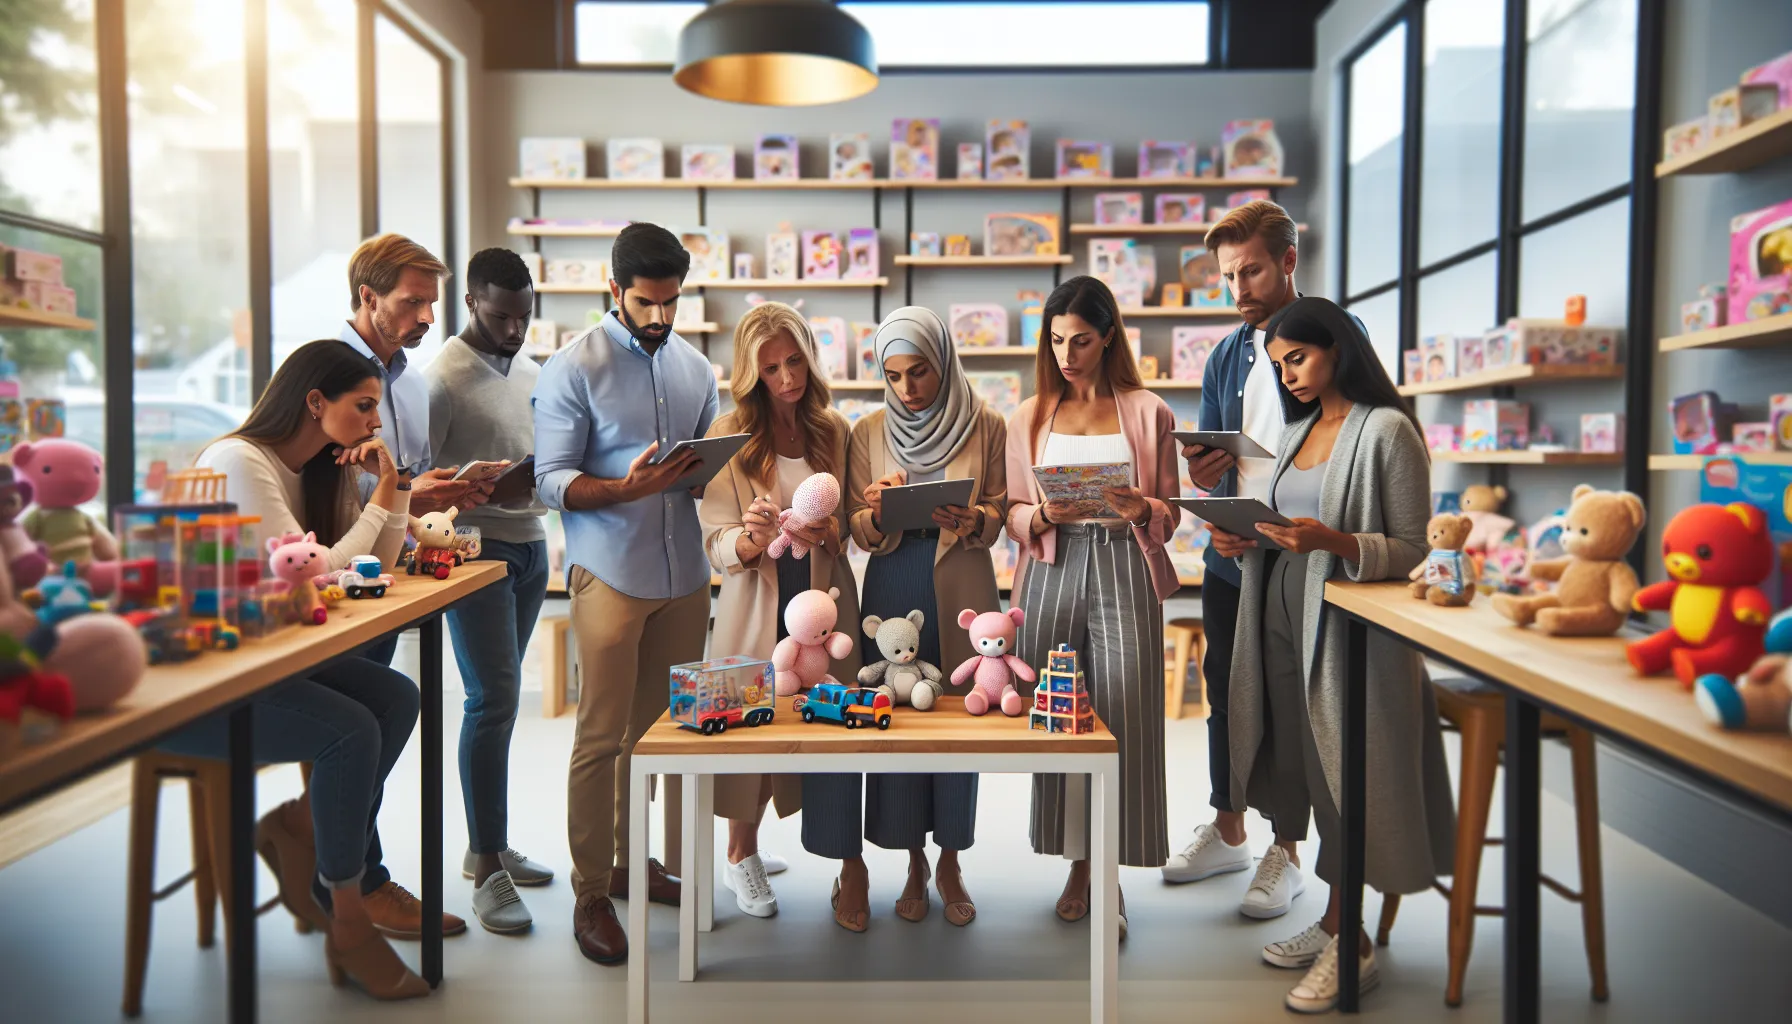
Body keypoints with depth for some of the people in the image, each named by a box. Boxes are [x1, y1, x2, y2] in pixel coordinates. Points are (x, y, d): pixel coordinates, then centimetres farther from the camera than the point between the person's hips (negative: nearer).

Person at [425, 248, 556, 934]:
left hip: (531, 546, 7)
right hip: (475, 549, -7)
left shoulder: (532, 373, 15)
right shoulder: (444, 377, -9)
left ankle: (488, 845, 22)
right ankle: (487, 870, -3)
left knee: (499, 697, 12)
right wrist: (488, 488, -24)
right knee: (493, 699, -10)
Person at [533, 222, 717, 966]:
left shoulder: (694, 366, 13)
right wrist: (628, 488, -24)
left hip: (684, 574, 5)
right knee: (603, 737, 0)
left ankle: (635, 862, 27)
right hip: (611, 575, -5)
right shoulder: (574, 367, -4)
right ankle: (591, 895, 13)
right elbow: (553, 481, -8)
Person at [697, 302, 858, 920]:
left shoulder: (833, 430, 7)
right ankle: (742, 857, 30)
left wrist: (826, 531, -11)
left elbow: (849, 527, 12)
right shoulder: (729, 436, -2)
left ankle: (747, 852, 26)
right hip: (757, 607, -2)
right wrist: (752, 536, -28)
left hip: (824, 602, 3)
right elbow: (717, 547, -6)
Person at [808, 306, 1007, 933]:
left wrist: (971, 522, -19)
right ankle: (915, 862, 22)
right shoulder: (868, 433, 5)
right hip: (892, 591, 1)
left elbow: (998, 512, 2)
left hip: (962, 589, 0)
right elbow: (861, 533, 3)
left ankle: (950, 863, 22)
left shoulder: (986, 427, 2)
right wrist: (878, 512, -19)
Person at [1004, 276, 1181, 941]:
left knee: (1123, 724, -4)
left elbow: (1170, 514, 7)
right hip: (1052, 573, 2)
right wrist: (1046, 515, -10)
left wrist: (1140, 508, -14)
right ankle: (1078, 866, 21)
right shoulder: (1028, 418, 13)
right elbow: (1015, 514, 11)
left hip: (1124, 573, -2)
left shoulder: (1148, 413, 7)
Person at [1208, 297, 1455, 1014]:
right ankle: (1336, 921, 22)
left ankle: (1349, 944, 12)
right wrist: (1247, 542, 1)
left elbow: (1411, 549, -10)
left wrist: (1333, 541, -26)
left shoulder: (1387, 430, -8)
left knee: (1347, 773, -1)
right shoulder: (1299, 429, 16)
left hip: (1351, 625, -7)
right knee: (1313, 772, 10)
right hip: (1286, 617, 7)